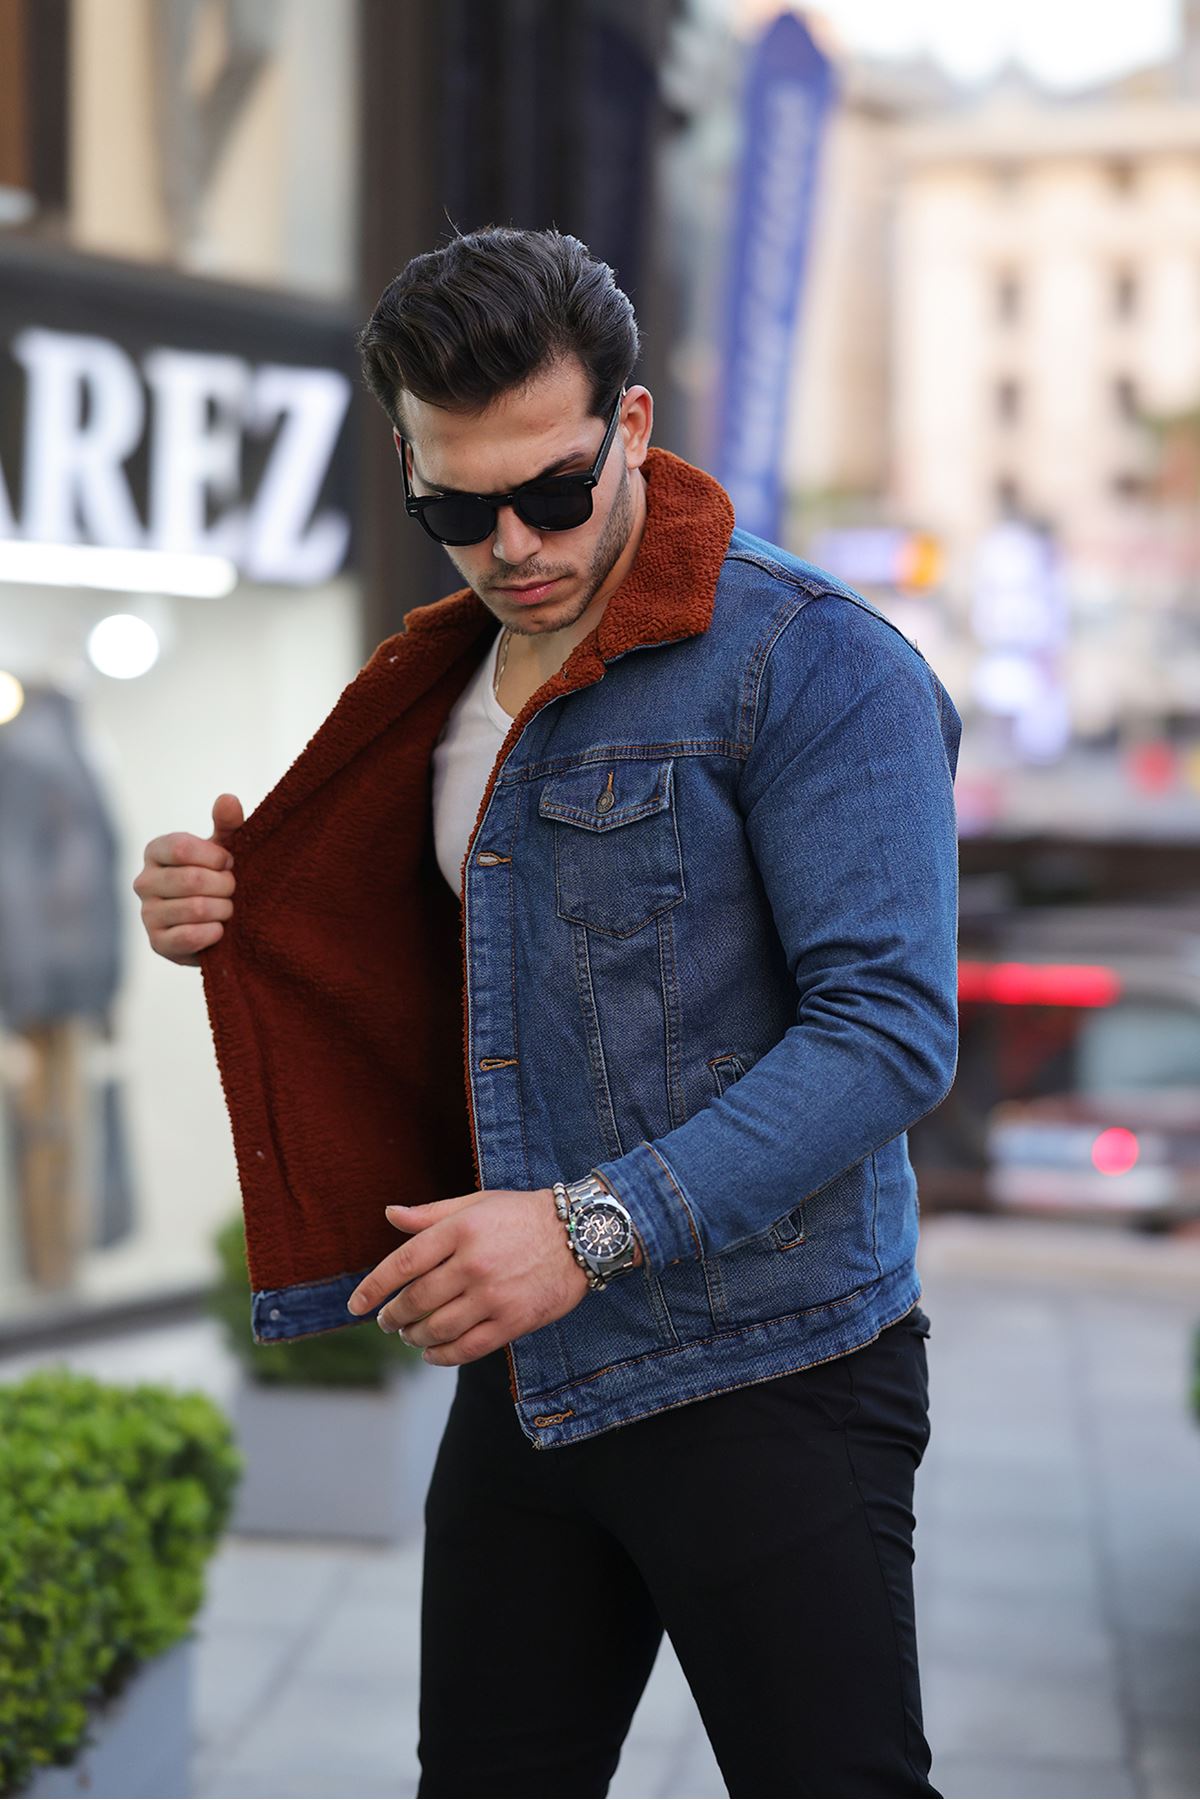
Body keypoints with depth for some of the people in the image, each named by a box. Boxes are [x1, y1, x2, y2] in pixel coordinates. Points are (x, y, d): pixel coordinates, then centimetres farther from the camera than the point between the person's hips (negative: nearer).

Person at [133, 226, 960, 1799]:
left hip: (764, 1380, -7)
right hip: (523, 1376, 7)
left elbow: (890, 1030, -20)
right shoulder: (449, 688, 12)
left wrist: (594, 1225, -26)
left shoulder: (816, 665, -12)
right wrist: (240, 920, 1)